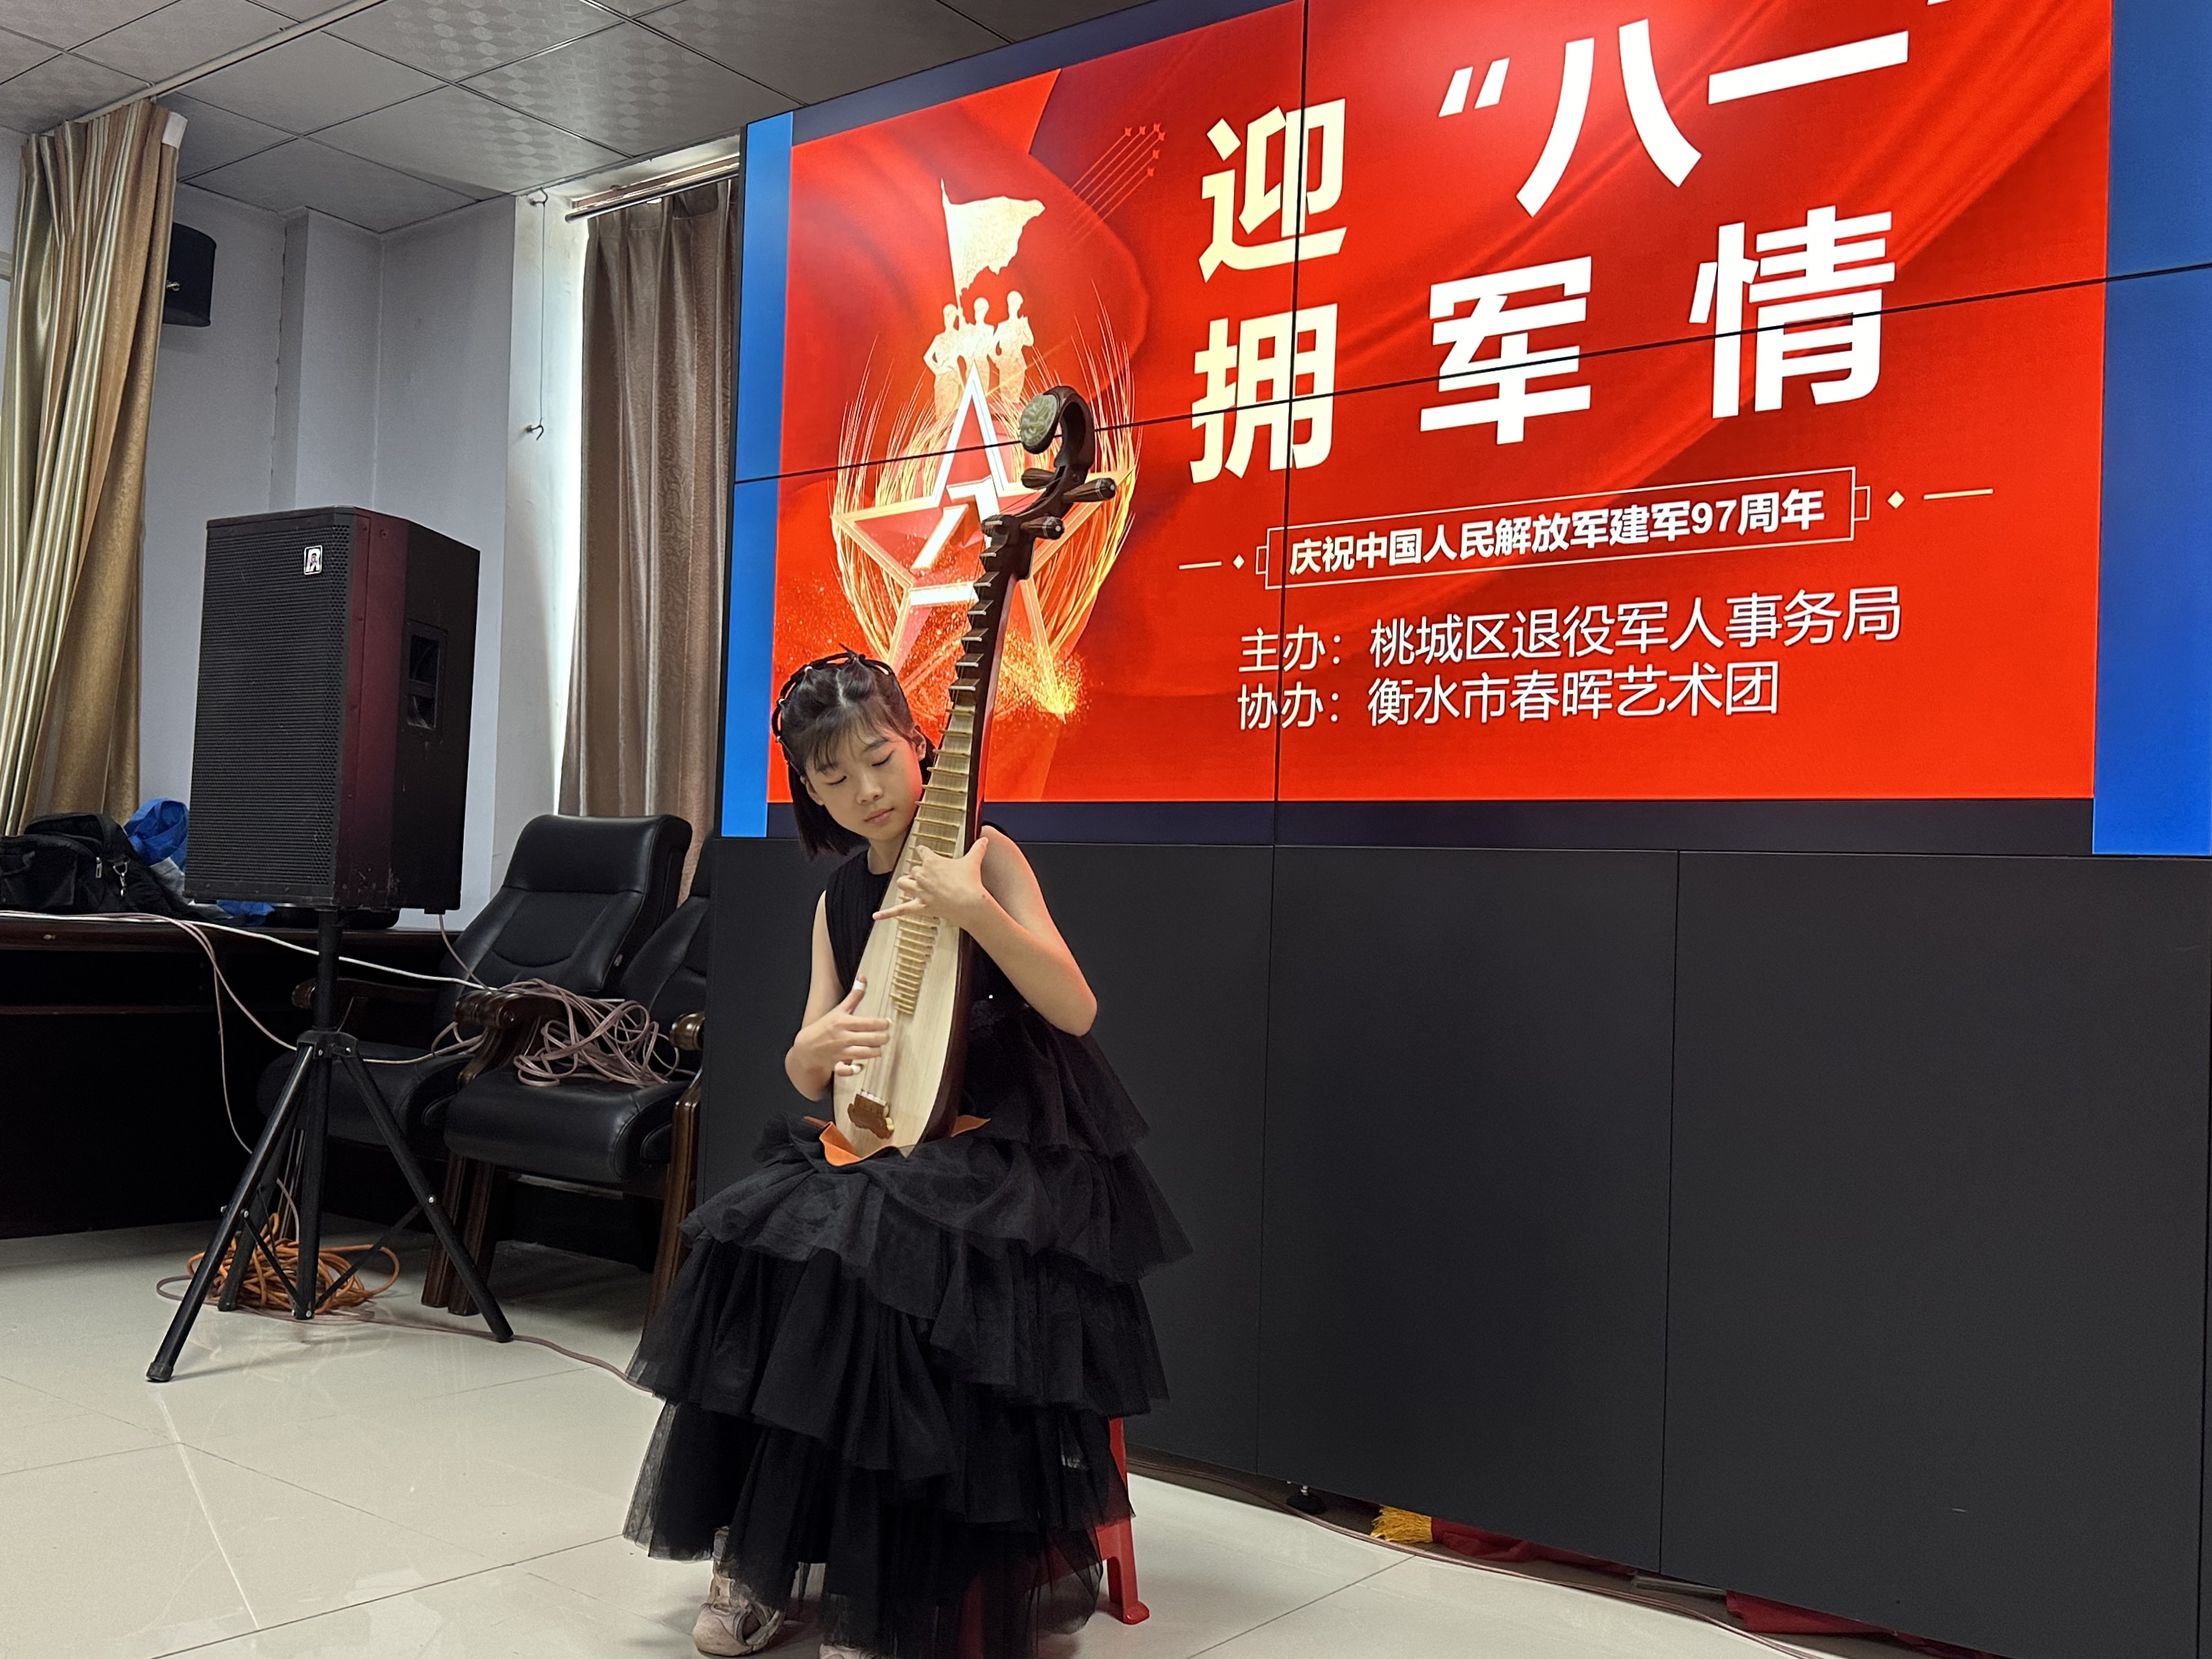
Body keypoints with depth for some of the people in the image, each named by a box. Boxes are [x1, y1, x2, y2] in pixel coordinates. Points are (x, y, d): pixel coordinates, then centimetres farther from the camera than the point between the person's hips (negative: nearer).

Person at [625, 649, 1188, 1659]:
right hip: (885, 1146, 6)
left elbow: (1075, 1010, -15)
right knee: (751, 1239, -20)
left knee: (864, 1257, -30)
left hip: (1007, 1148, -5)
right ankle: (760, 1559, -3)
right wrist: (816, 1049, -12)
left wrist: (976, 912, -28)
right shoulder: (839, 899, 13)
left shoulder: (981, 855, -5)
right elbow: (807, 1081, 13)